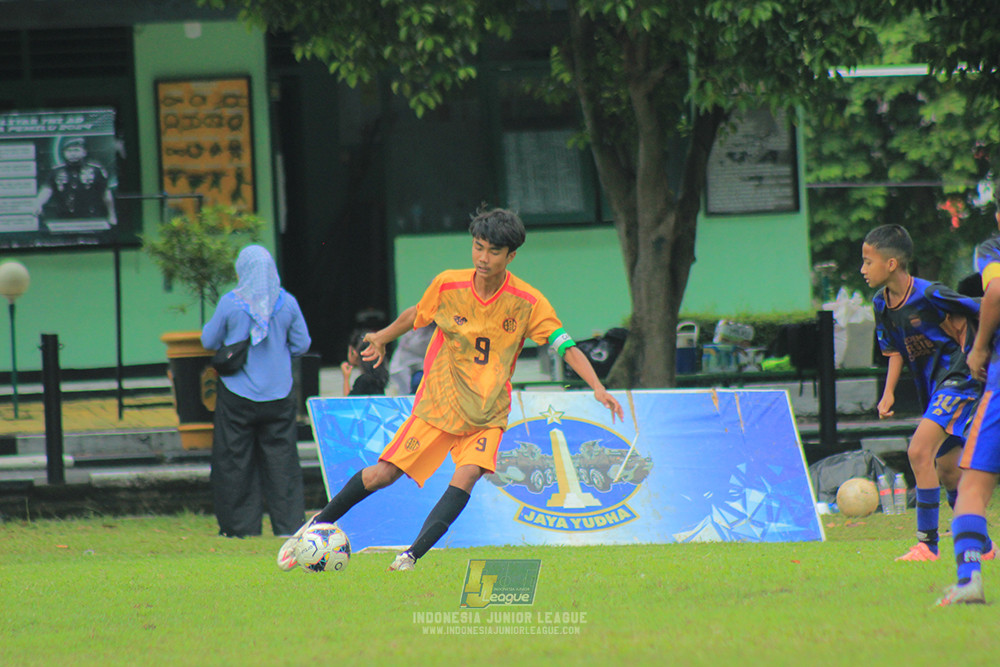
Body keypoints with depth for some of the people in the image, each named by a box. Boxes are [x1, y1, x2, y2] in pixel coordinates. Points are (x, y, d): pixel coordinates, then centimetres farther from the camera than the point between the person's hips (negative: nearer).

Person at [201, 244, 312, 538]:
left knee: (235, 460, 7)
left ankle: (242, 526, 8)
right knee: (281, 459, 8)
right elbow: (301, 345, 3)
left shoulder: (230, 304, -11)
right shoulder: (287, 303, -5)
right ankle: (288, 523, 5)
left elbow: (210, 341, -1)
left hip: (237, 395, -2)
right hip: (279, 394, 2)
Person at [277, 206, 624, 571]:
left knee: (467, 476, -26)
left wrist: (598, 388, -25)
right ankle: (314, 528, 14)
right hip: (438, 402, 1)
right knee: (381, 475, -5)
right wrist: (382, 337, 22)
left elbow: (567, 347, -12)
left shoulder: (528, 302, -13)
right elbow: (415, 315, 12)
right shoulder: (448, 285, -9)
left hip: (487, 414, -1)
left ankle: (412, 555, -25)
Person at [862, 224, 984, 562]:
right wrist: (888, 392, -1)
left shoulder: (930, 296, -21)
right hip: (933, 389, 9)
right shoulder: (882, 304, 3)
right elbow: (895, 352, 13)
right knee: (946, 467, 15)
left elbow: (984, 314, -12)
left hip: (960, 378, -9)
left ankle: (927, 543, -17)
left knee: (919, 450, -21)